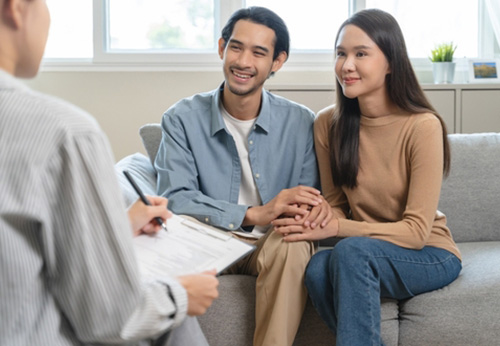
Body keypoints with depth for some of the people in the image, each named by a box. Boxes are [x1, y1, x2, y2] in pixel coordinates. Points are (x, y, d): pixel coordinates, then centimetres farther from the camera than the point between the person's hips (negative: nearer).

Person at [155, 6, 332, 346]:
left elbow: (309, 199, 6)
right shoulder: (182, 118, -1)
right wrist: (254, 214, -25)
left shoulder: (300, 122, 2)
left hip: (274, 244, 1)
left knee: (293, 242, -34)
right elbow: (174, 198, -13)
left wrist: (315, 206, -22)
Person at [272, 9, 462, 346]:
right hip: (366, 255, 4)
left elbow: (416, 231, -17)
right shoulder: (328, 124, -2)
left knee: (351, 251, -34)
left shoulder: (422, 126, -17)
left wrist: (337, 228, -27)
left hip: (429, 255, -4)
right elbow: (335, 204, 8)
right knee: (318, 268, -30)